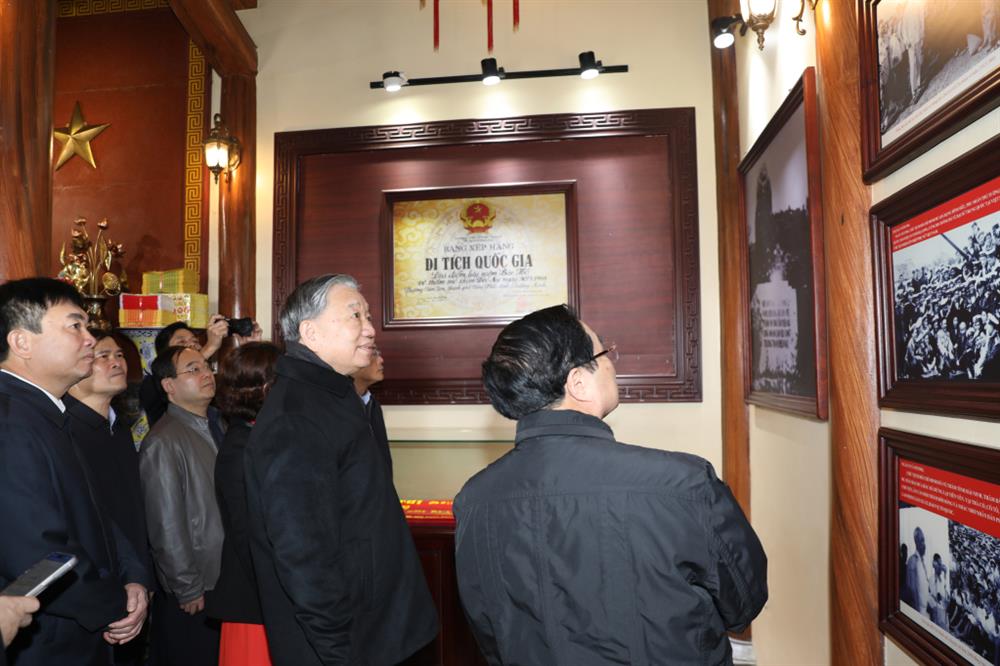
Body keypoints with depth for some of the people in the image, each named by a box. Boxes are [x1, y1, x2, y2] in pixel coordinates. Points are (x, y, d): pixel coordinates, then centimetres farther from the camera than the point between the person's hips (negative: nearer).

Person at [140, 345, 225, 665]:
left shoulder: (214, 429, 7)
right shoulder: (163, 443, -17)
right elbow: (167, 528, -17)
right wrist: (189, 591, -13)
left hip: (226, 587, 7)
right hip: (191, 599, -7)